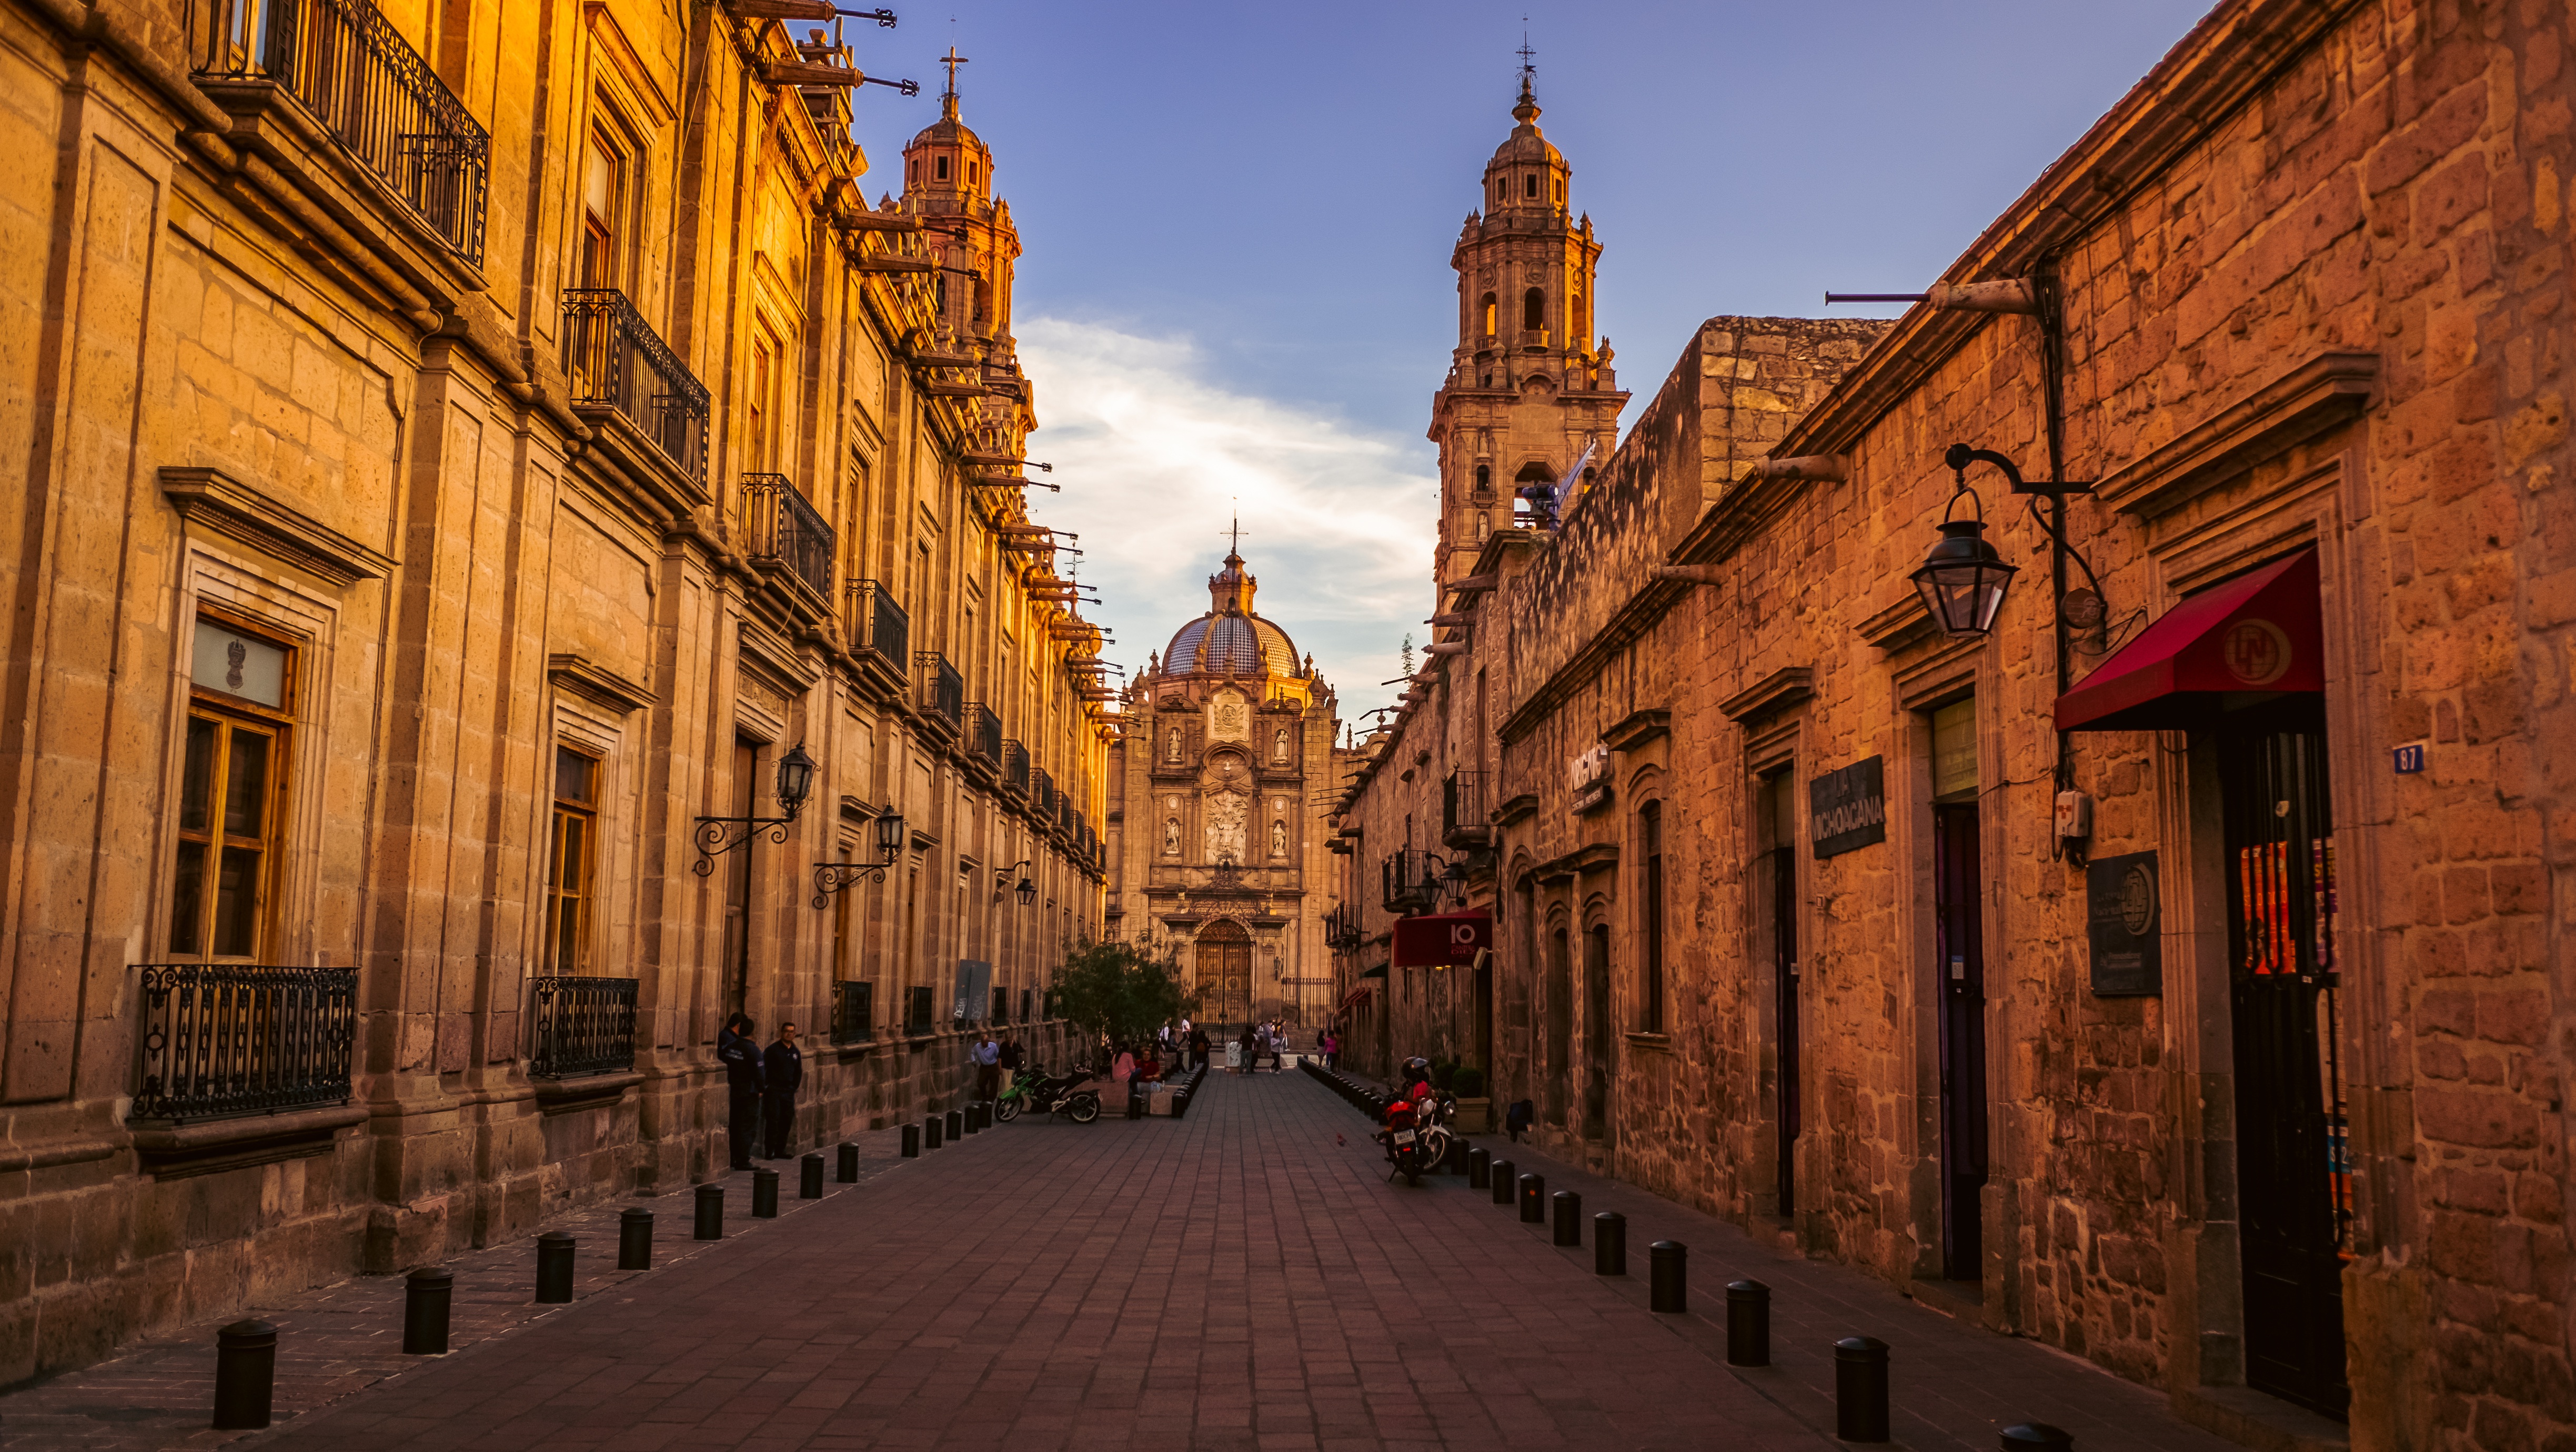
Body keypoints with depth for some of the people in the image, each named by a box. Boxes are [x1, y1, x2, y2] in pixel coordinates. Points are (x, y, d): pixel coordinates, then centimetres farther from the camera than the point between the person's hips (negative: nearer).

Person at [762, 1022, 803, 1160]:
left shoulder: (796, 1052, 13)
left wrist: (795, 1086, 12)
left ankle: (780, 1150, 14)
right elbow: (763, 1068, -10)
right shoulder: (773, 1049, -6)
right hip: (773, 1090, -6)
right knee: (773, 1119, -8)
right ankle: (771, 1150, -2)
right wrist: (765, 1086, -13)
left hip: (788, 1092, 6)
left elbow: (799, 1071, 22)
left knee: (787, 1120, 6)